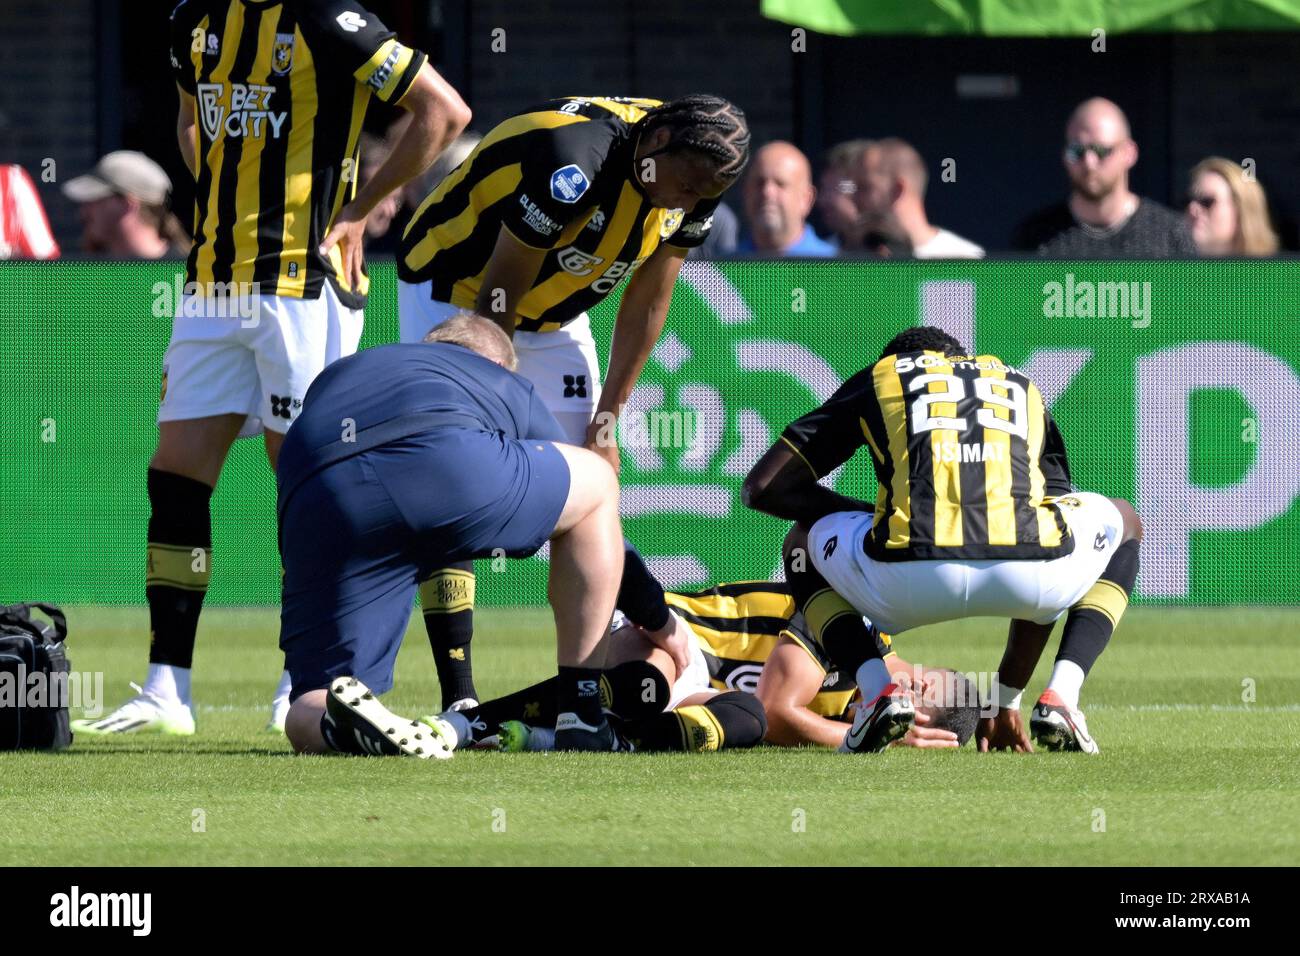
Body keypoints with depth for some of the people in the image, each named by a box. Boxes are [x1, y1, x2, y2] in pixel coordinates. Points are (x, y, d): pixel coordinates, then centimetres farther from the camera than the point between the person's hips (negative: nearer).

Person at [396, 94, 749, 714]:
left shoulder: (692, 186, -14)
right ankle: (458, 704, -17)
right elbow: (497, 302, -27)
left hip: (553, 311, 7)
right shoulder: (573, 164, -37)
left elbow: (645, 305, -1)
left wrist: (605, 424, -2)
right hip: (454, 294, -7)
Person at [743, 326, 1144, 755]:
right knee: (1122, 521, 37)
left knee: (806, 541, 35)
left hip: (909, 580, -1)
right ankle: (1059, 699, 15)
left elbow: (762, 487, 23)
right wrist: (1007, 699, 43)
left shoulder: (880, 377, 28)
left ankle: (879, 689, 8)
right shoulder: (1022, 388, 35)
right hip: (1027, 571, 1)